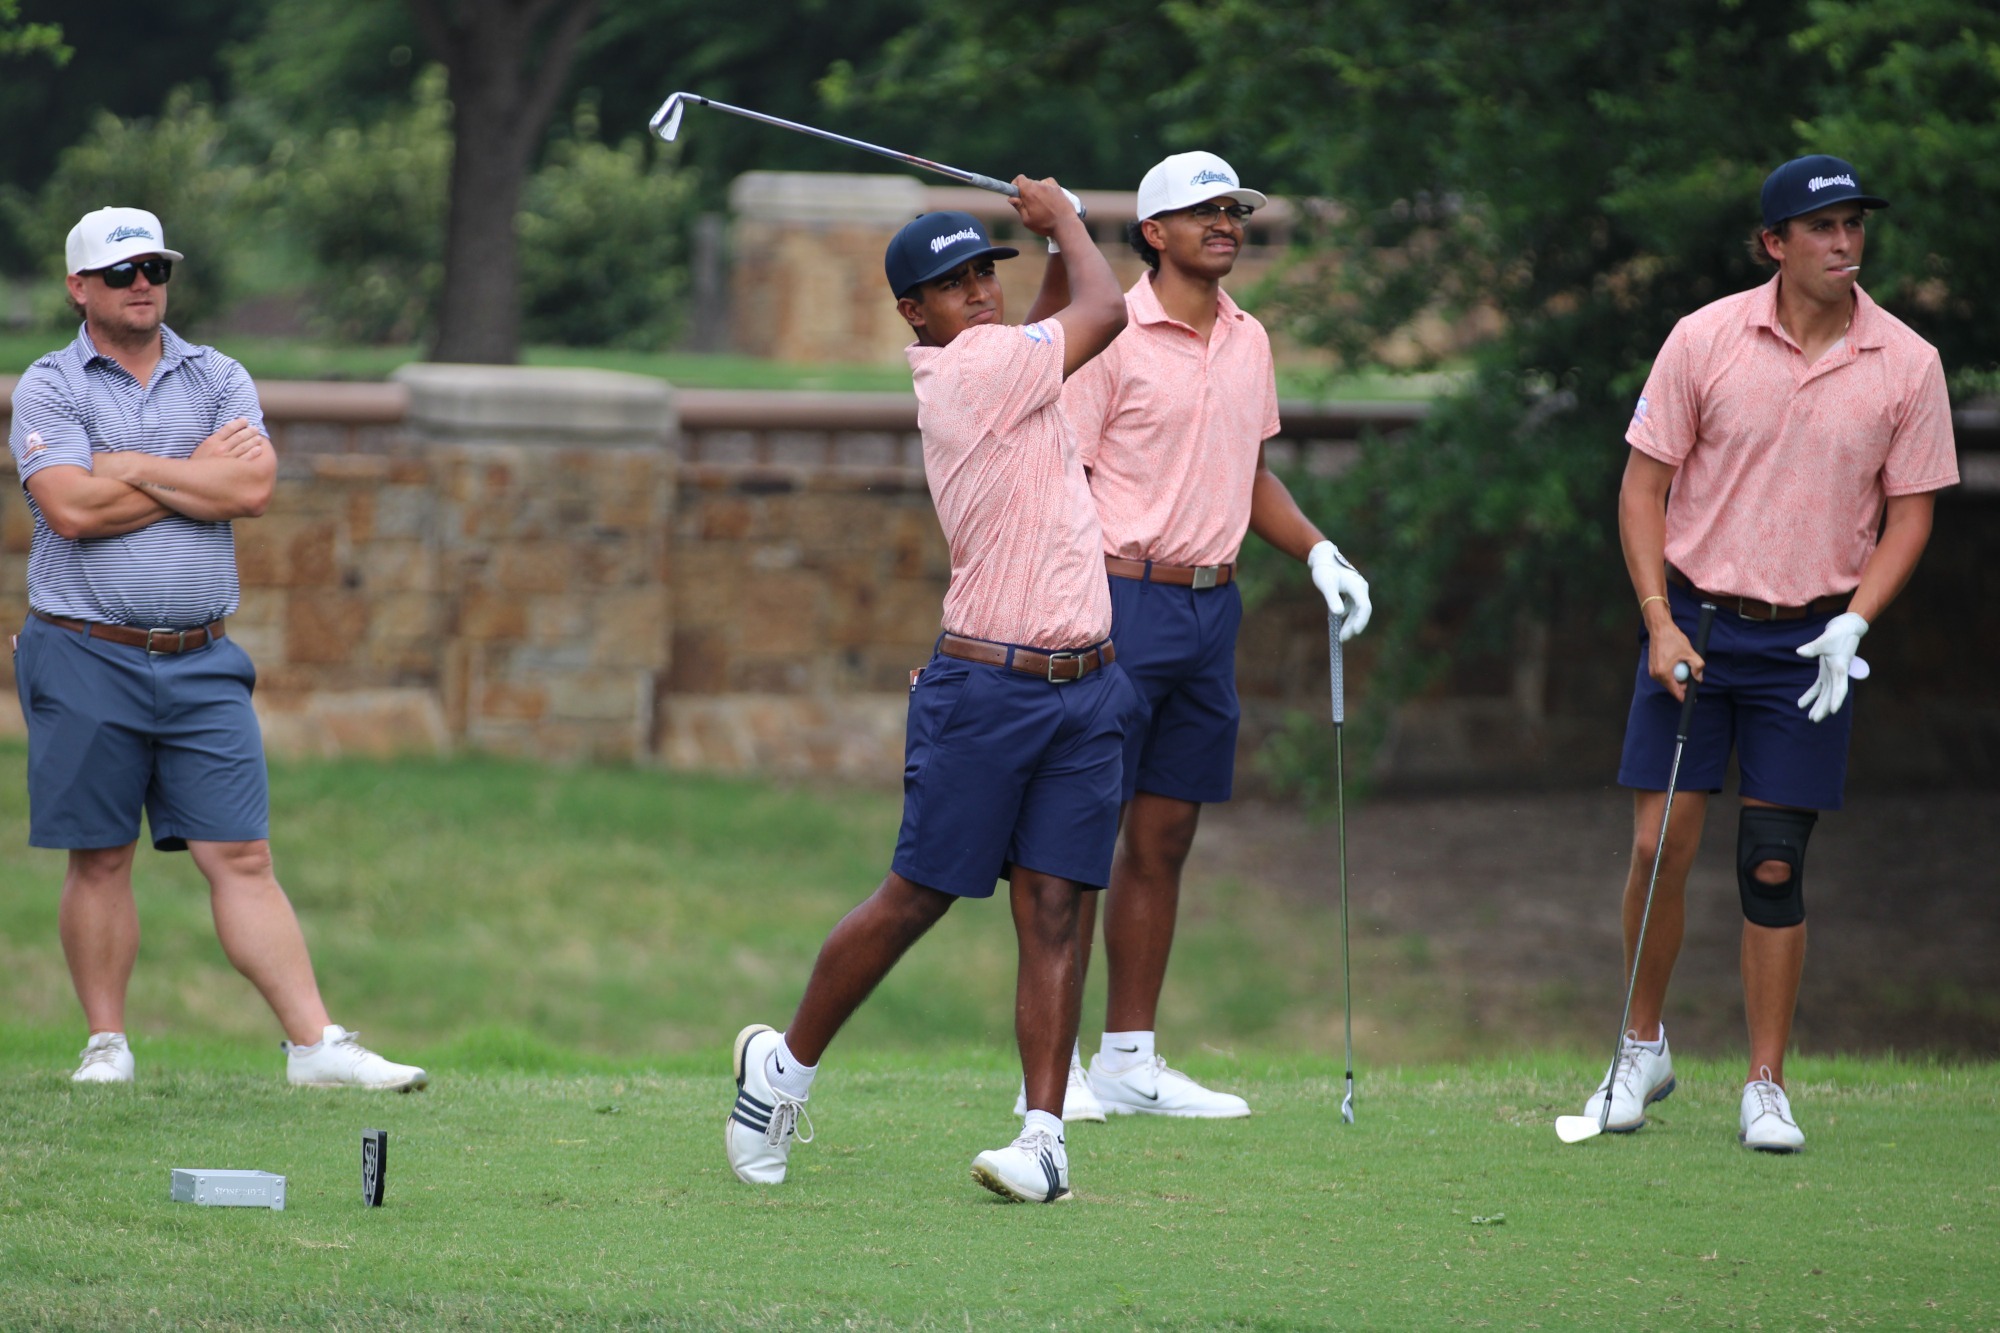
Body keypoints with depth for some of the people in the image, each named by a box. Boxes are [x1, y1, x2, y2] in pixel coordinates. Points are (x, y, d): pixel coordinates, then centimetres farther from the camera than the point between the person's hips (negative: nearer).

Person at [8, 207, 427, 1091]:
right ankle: (107, 1044, 13)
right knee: (99, 859, 3)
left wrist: (126, 467, -8)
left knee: (242, 859, -2)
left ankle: (314, 1044, -6)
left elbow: (253, 488, -7)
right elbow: (72, 511, -14)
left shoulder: (220, 380, 10)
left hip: (202, 664, 2)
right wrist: (199, 472, -5)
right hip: (86, 660, -2)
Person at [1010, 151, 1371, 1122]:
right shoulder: (1114, 334, -9)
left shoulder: (1249, 342, 13)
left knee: (1164, 840, 9)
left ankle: (1129, 1060, 14)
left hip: (1212, 606, 7)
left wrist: (1318, 552, 12)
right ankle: (1052, 1066, -4)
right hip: (1122, 599, -7)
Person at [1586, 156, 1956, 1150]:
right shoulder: (1704, 340, -6)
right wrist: (1659, 621, -8)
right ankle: (1642, 1049, 17)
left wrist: (1852, 624, -9)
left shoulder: (1907, 364, -2)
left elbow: (1909, 513, 5)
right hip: (1695, 618, 0)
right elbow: (1643, 484, 0)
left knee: (1774, 864, 0)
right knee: (1660, 846, -3)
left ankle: (1766, 1088, 8)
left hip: (1811, 646, 0)